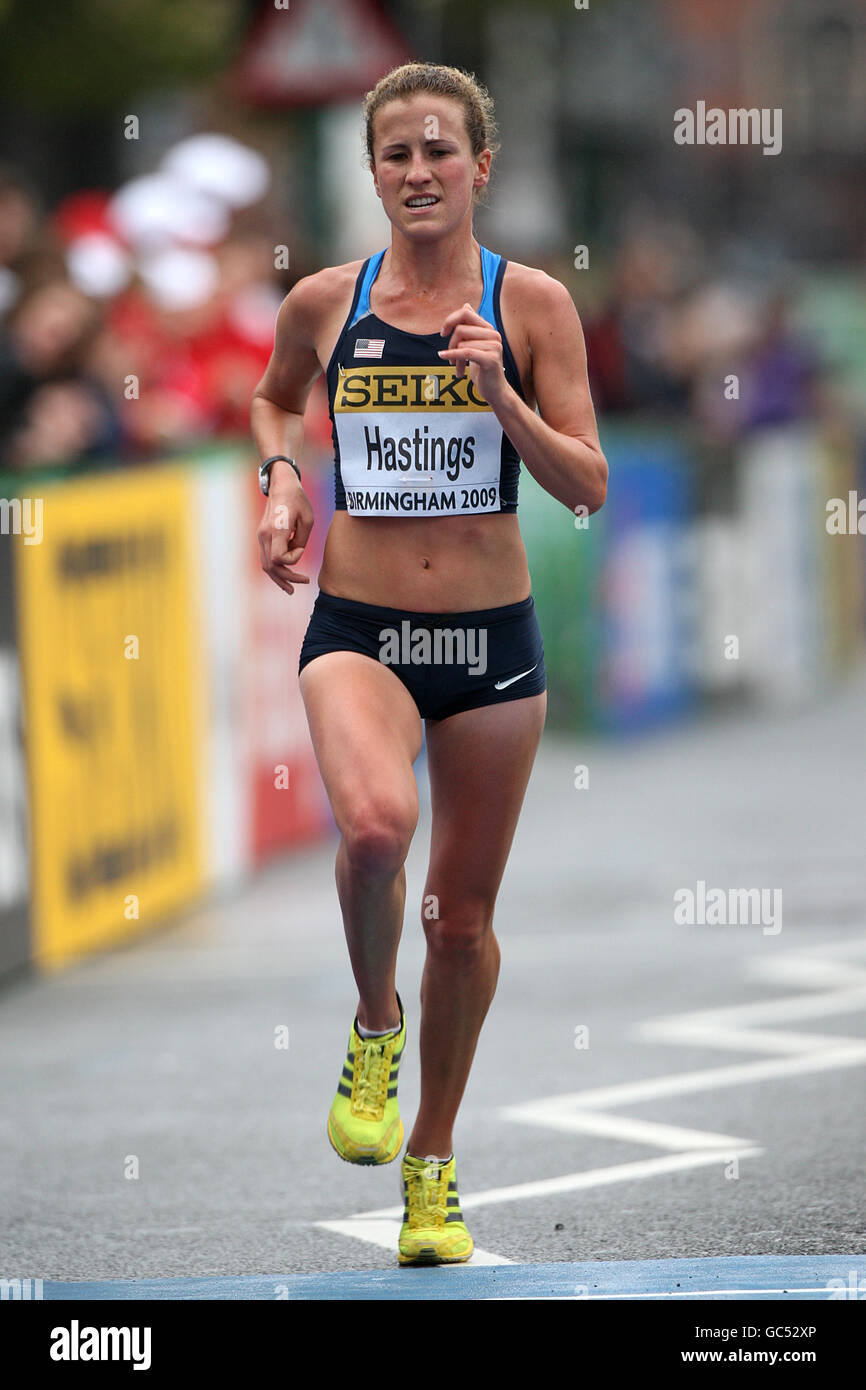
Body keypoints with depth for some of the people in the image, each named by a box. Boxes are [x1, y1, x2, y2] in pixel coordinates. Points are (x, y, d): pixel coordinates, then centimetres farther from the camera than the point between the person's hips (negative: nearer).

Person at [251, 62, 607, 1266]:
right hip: (356, 629, -1)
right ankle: (376, 1020, 0)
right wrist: (281, 480, 4)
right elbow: (273, 398, 23)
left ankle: (434, 1163, 29)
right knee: (374, 822, -31)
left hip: (492, 636, 1)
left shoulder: (531, 302, -3)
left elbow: (587, 486, -4)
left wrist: (500, 396, -18)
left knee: (465, 913, 9)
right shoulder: (324, 303, 1)